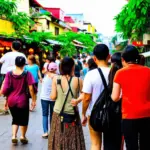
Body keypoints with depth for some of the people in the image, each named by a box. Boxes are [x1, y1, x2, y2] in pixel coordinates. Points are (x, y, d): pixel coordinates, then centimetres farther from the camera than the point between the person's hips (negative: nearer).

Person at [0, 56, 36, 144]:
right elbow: (31, 89, -11)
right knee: (23, 119, 17)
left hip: (11, 100, 3)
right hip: (22, 100, -3)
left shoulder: (9, 74, -4)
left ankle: (14, 136, 8)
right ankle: (23, 136, 28)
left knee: (15, 119, 20)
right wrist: (33, 100, -2)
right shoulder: (27, 74, -11)